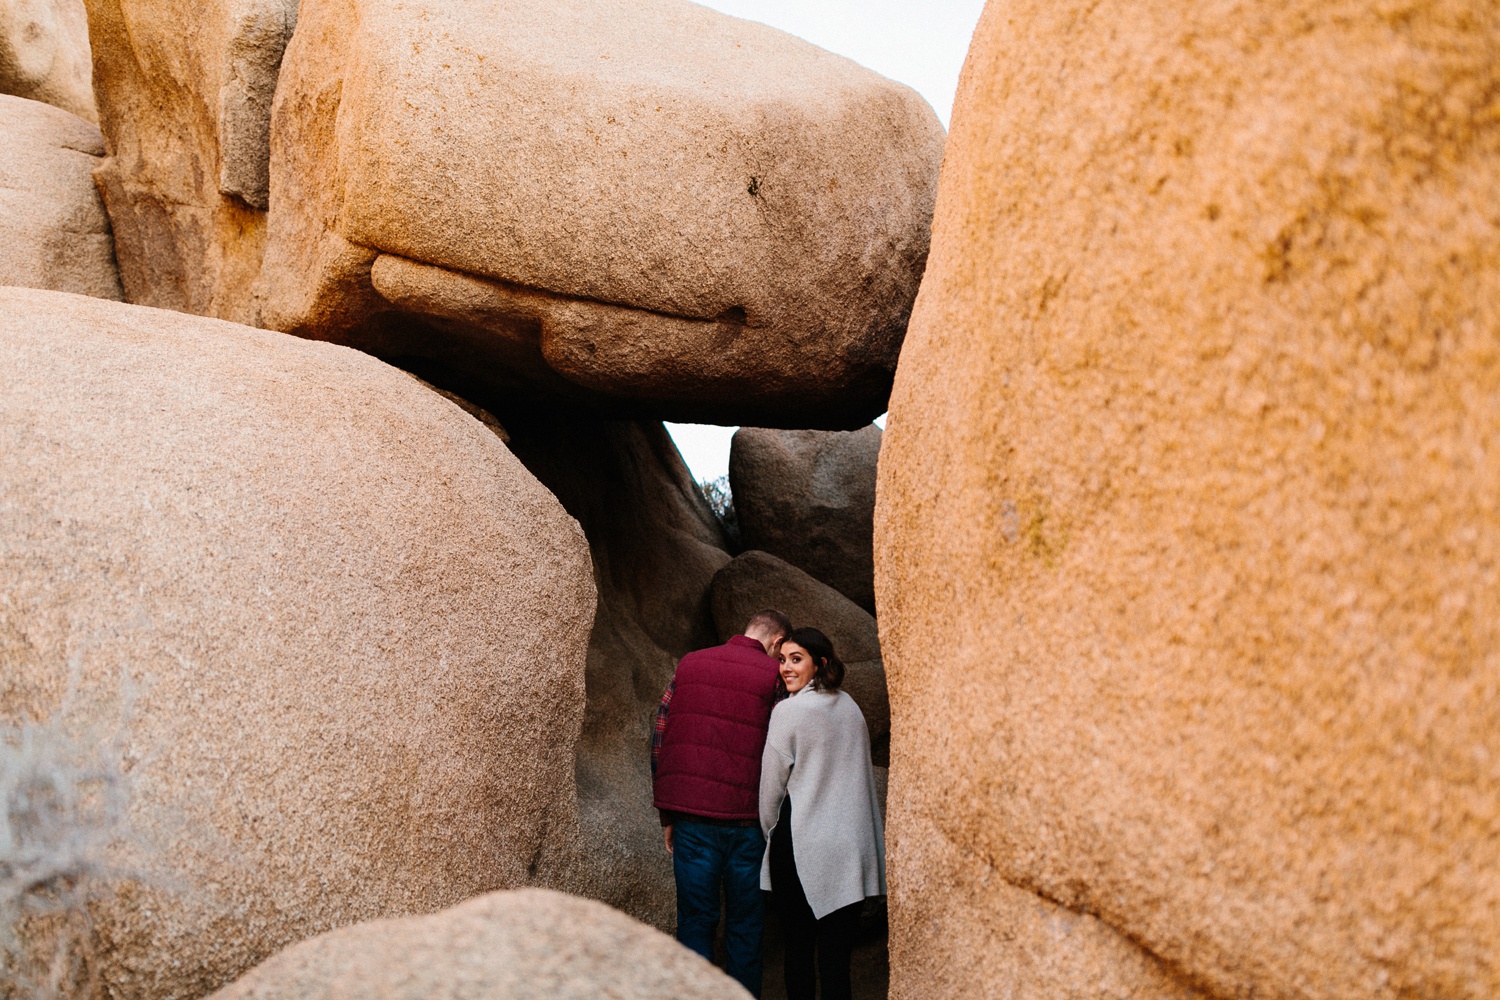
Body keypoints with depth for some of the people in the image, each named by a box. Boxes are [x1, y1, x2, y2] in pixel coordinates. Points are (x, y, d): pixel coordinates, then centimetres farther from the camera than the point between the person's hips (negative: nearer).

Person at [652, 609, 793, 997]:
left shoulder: (688, 665, 9)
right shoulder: (774, 677, -3)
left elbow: (660, 742, 8)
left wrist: (667, 815, 11)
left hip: (691, 816, 3)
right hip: (747, 820, -2)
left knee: (695, 921, 8)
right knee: (745, 925, 10)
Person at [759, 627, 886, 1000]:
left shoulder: (789, 710, -7)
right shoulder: (849, 707, 11)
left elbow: (771, 783, -3)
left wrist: (767, 830, 12)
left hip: (802, 843, -5)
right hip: (852, 849, 5)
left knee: (798, 946, 5)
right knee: (837, 953, 5)